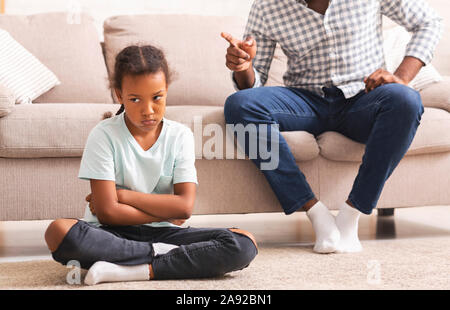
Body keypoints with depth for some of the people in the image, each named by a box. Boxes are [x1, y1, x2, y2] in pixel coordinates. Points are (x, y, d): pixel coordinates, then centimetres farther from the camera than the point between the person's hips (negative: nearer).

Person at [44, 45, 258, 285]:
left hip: (162, 233, 2)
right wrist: (166, 212, -6)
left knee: (244, 245, -21)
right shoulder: (104, 136, -5)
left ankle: (138, 270, -26)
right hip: (115, 236, -2)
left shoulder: (180, 136, 3)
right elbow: (107, 212, -12)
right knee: (58, 232, -35)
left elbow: (185, 206, -7)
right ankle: (162, 255, -21)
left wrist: (122, 195, -10)